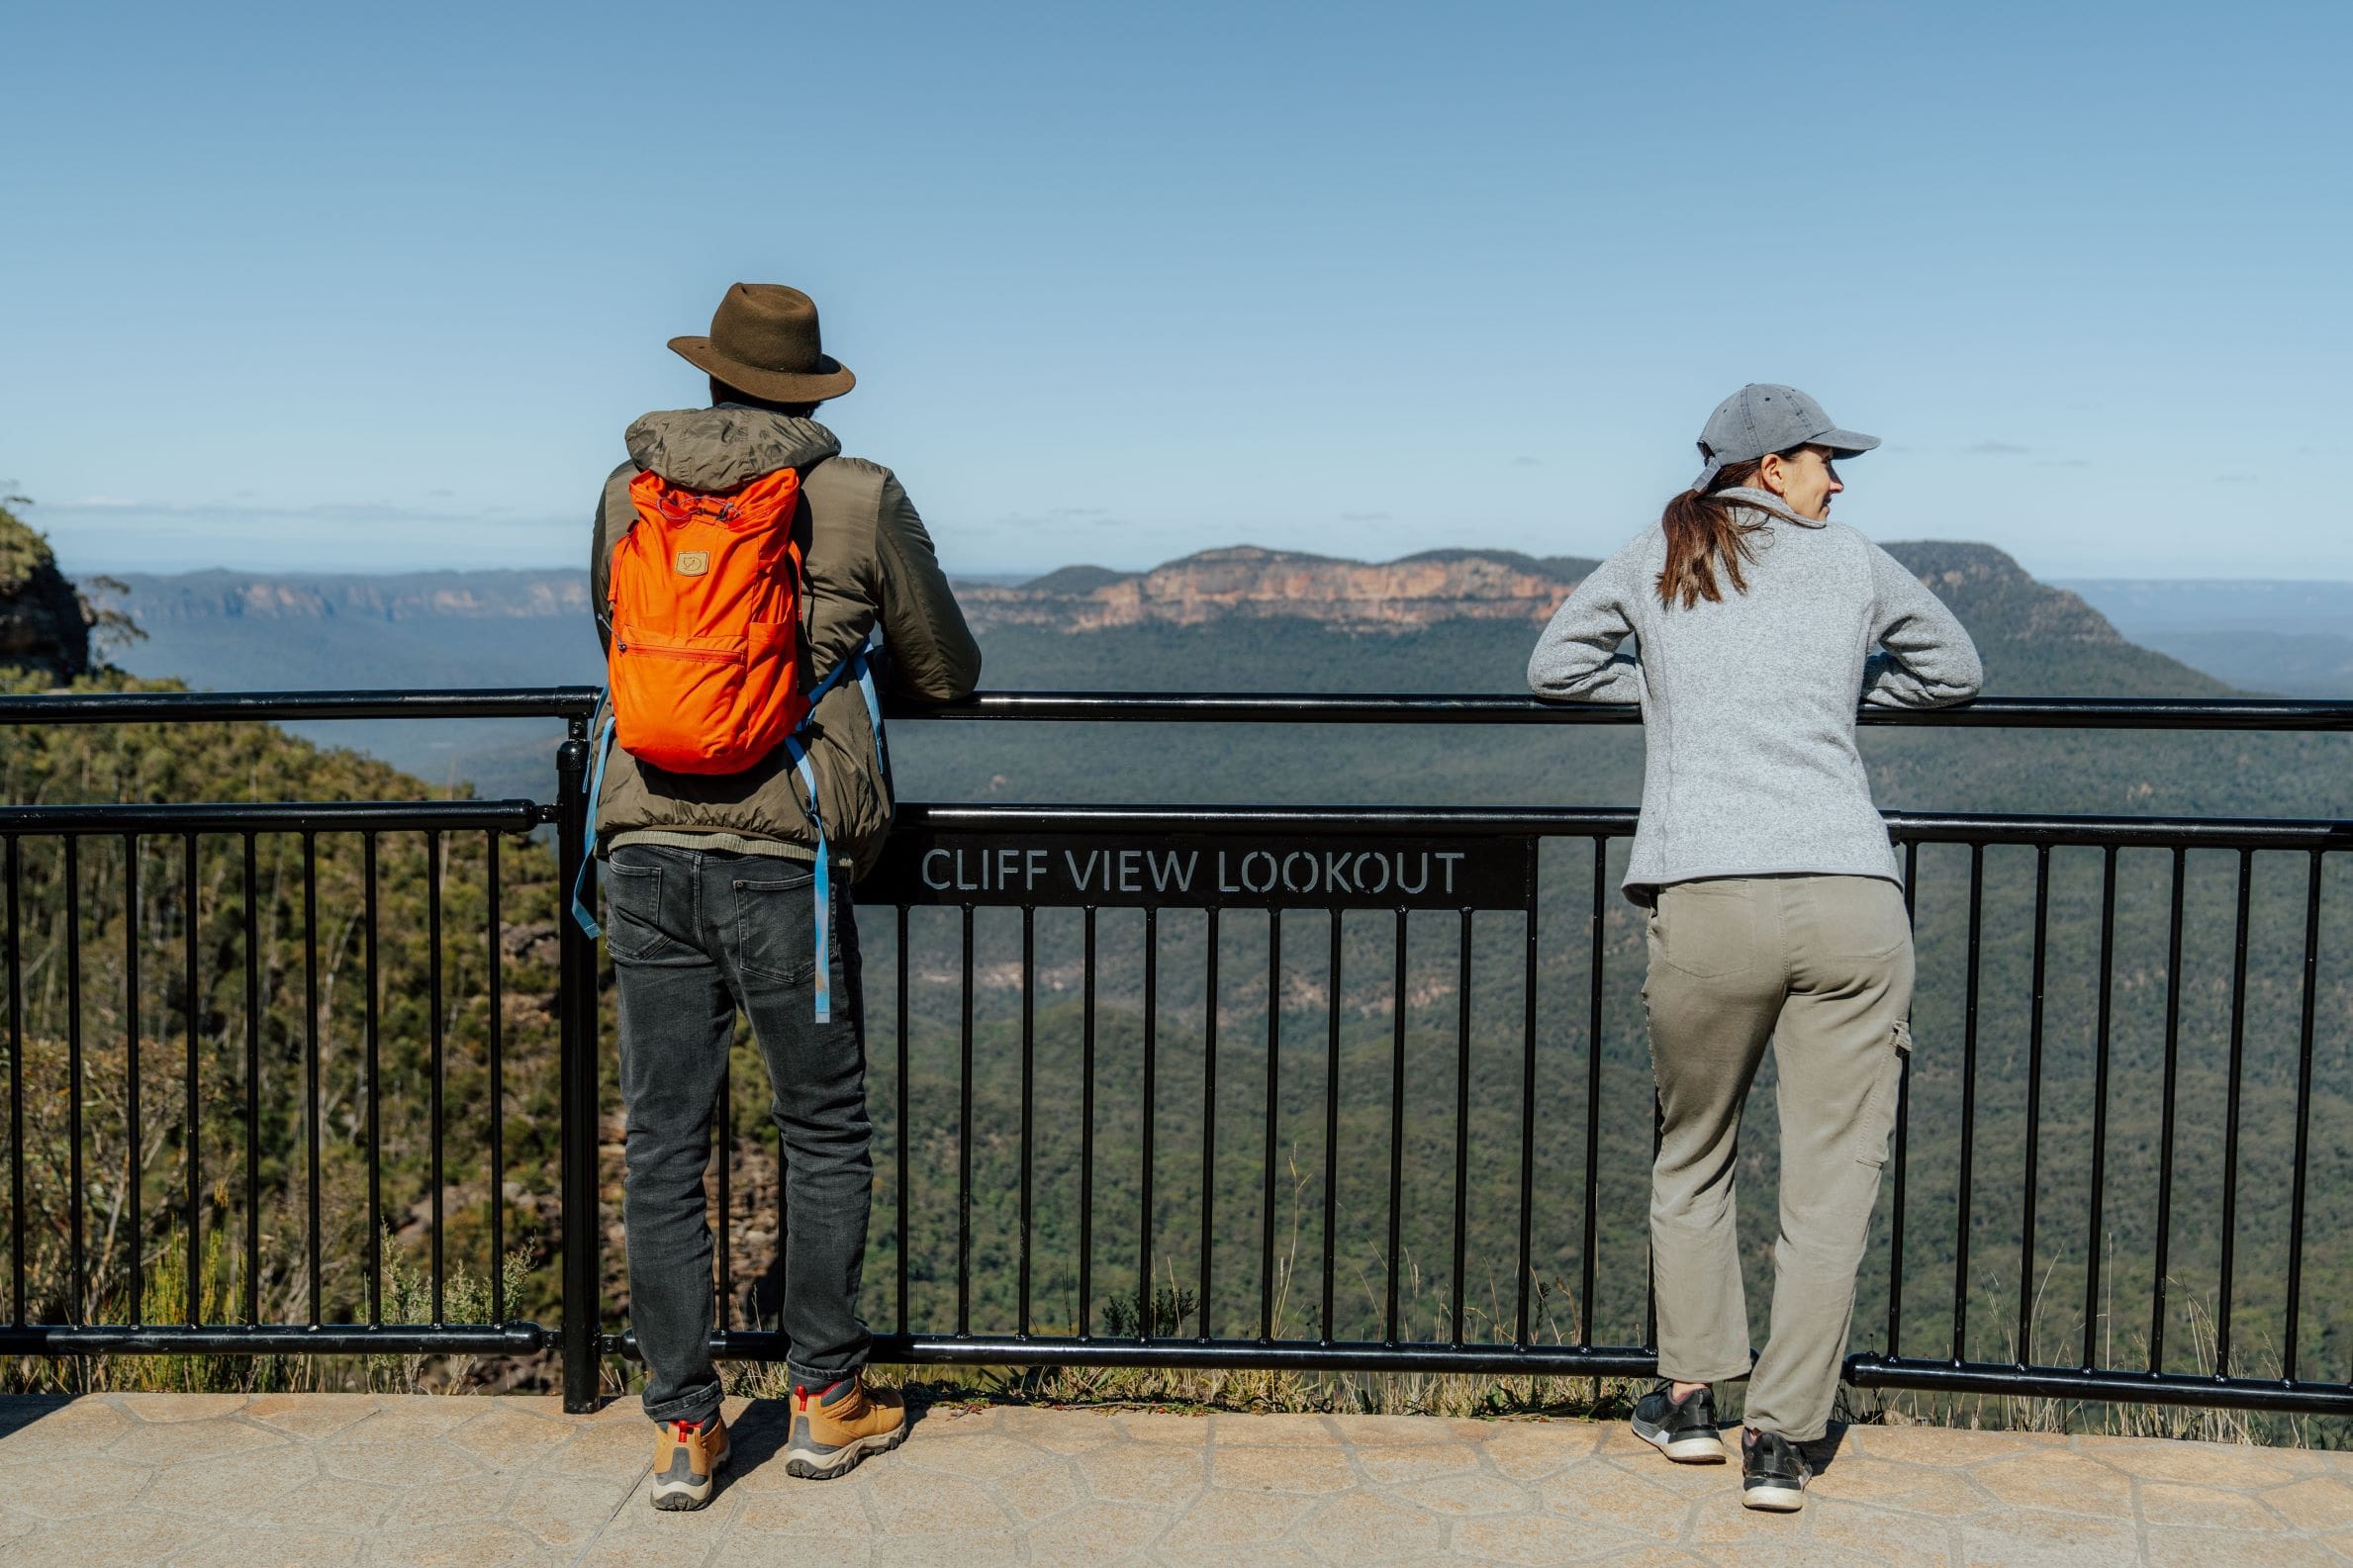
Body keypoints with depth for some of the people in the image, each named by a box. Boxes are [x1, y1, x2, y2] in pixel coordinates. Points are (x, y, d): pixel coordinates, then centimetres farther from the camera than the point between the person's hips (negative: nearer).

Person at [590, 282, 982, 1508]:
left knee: (664, 1144, 8)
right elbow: (946, 672, 11)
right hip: (780, 856, -3)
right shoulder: (861, 500, 1)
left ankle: (683, 1429, 13)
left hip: (646, 848, 3)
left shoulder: (627, 492, 10)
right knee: (824, 1132, 12)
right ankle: (826, 1402, 21)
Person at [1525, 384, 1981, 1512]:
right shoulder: (1853, 563, 15)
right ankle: (1779, 1439, 7)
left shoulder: (1650, 563, 15)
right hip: (1853, 902, 0)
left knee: (1692, 1160, 20)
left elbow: (1553, 667, 24)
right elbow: (1955, 671, 28)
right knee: (1831, 1182, 7)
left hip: (1708, 901, 1)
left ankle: (1687, 1397, 27)